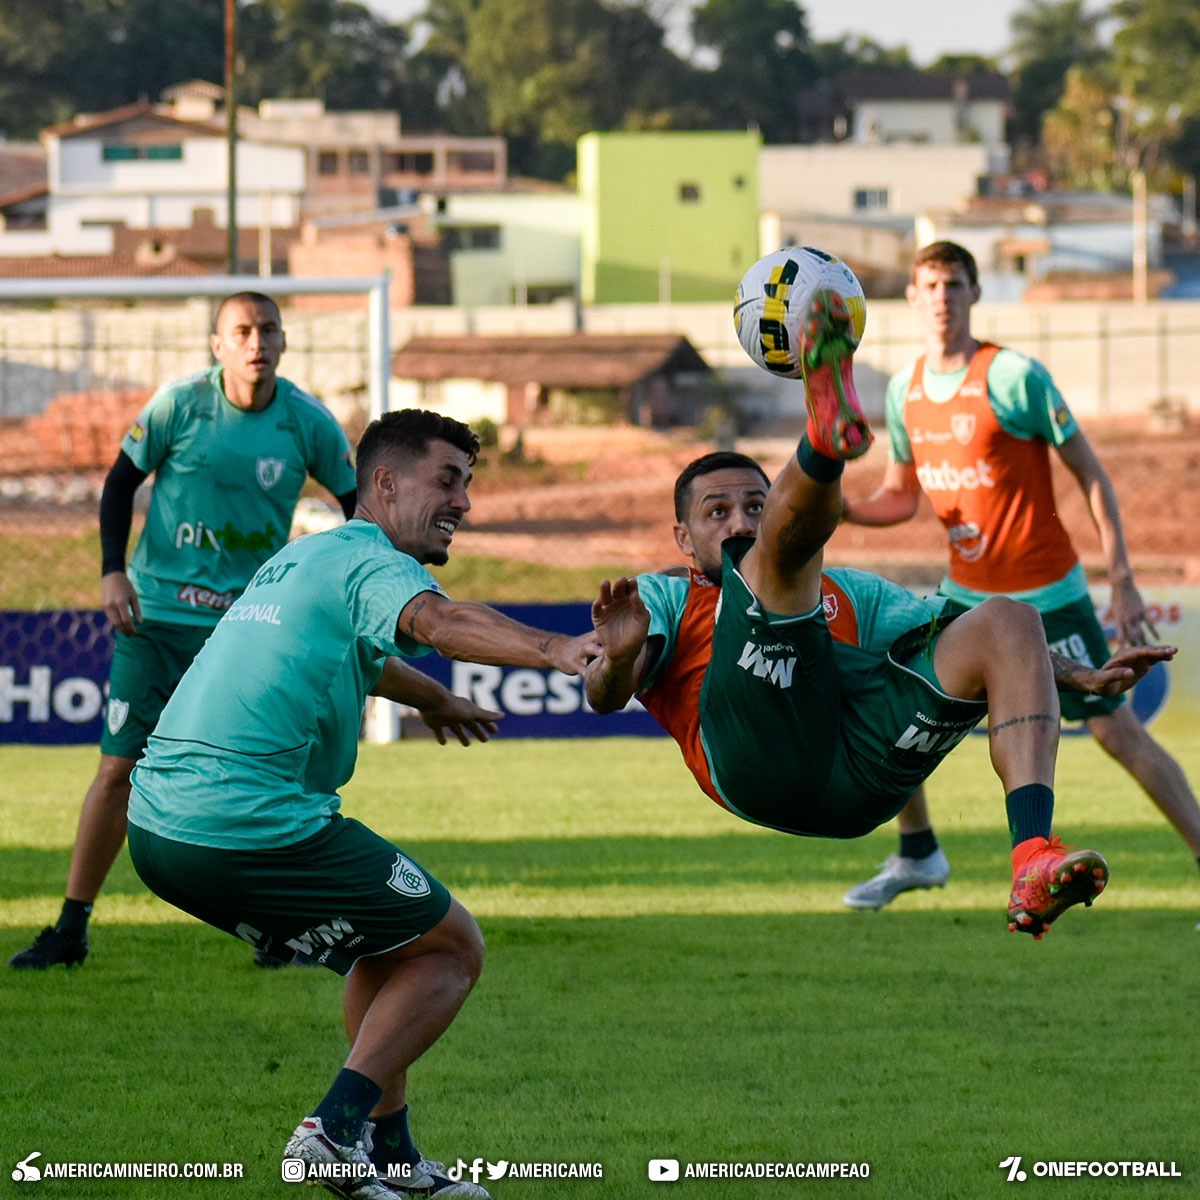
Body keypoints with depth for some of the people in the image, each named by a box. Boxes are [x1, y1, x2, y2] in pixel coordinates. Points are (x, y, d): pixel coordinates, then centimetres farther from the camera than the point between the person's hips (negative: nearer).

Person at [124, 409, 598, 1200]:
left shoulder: (304, 557, 24)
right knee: (453, 948, 4)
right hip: (251, 829, -10)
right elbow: (436, 620, -32)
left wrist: (440, 701, 66)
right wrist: (550, 649, -49)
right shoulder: (373, 563, -7)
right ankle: (339, 1129, -10)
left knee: (391, 940, 27)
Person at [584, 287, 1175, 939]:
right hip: (758, 756, -4)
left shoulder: (848, 592, 42)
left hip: (861, 773, 4)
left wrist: (1083, 676, 17)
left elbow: (980, 643, 33)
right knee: (789, 534, -13)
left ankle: (1032, 862, -31)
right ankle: (825, 433, -54)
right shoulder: (662, 598, 31)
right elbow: (604, 698, 10)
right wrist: (616, 659, -15)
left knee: (1006, 620, -9)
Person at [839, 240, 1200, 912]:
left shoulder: (1015, 377, -16)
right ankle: (918, 854, 23)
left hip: (1047, 596, -6)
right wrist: (841, 509, -7)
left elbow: (1091, 475, -11)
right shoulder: (905, 389, 3)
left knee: (1119, 732, -11)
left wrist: (1123, 580, -16)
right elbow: (902, 496, 15)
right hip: (967, 594, 6)